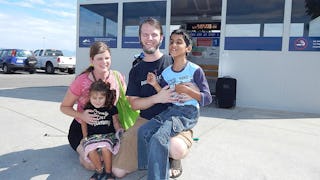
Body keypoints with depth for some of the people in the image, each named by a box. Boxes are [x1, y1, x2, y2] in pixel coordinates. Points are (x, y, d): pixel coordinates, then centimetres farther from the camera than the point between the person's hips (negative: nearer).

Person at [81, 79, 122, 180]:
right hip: (92, 136, 2)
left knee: (105, 148, -33)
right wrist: (85, 137, 9)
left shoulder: (111, 108, 6)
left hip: (108, 134, -1)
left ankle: (108, 171, -8)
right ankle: (99, 170, -3)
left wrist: (120, 131, -3)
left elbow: (115, 122, 13)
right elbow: (84, 124, 16)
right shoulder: (87, 109, 10)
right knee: (90, 150, -30)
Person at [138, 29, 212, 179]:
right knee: (143, 131, -12)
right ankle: (150, 167, 8)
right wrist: (155, 85, -6)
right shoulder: (166, 73, 6)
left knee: (158, 138, -26)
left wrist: (185, 89, -17)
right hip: (171, 110, 6)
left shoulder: (195, 70, -8)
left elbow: (207, 99, -8)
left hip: (189, 113, -6)